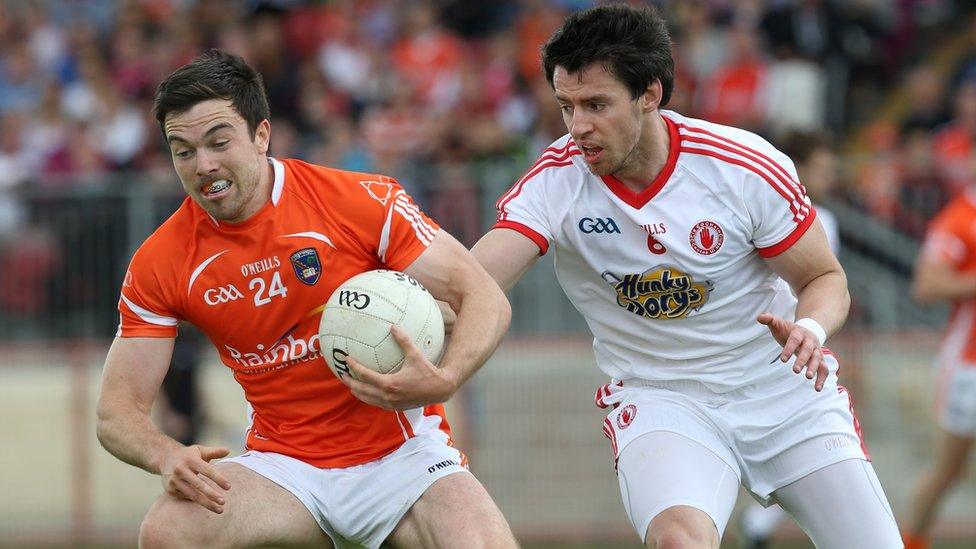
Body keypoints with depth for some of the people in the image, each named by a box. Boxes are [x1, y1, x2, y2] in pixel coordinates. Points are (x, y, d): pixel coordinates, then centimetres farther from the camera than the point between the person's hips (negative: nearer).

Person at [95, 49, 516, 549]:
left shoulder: (362, 201, -11)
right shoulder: (160, 265, -3)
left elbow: (486, 300, -7)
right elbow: (118, 411, -1)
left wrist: (443, 380, -29)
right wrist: (167, 456, -24)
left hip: (401, 451, -2)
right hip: (284, 465, 2)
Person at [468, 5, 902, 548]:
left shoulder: (748, 167, -16)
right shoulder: (556, 181, -16)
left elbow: (825, 278, -4)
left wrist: (810, 330, -27)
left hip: (785, 387, 1)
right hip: (657, 397, -1)